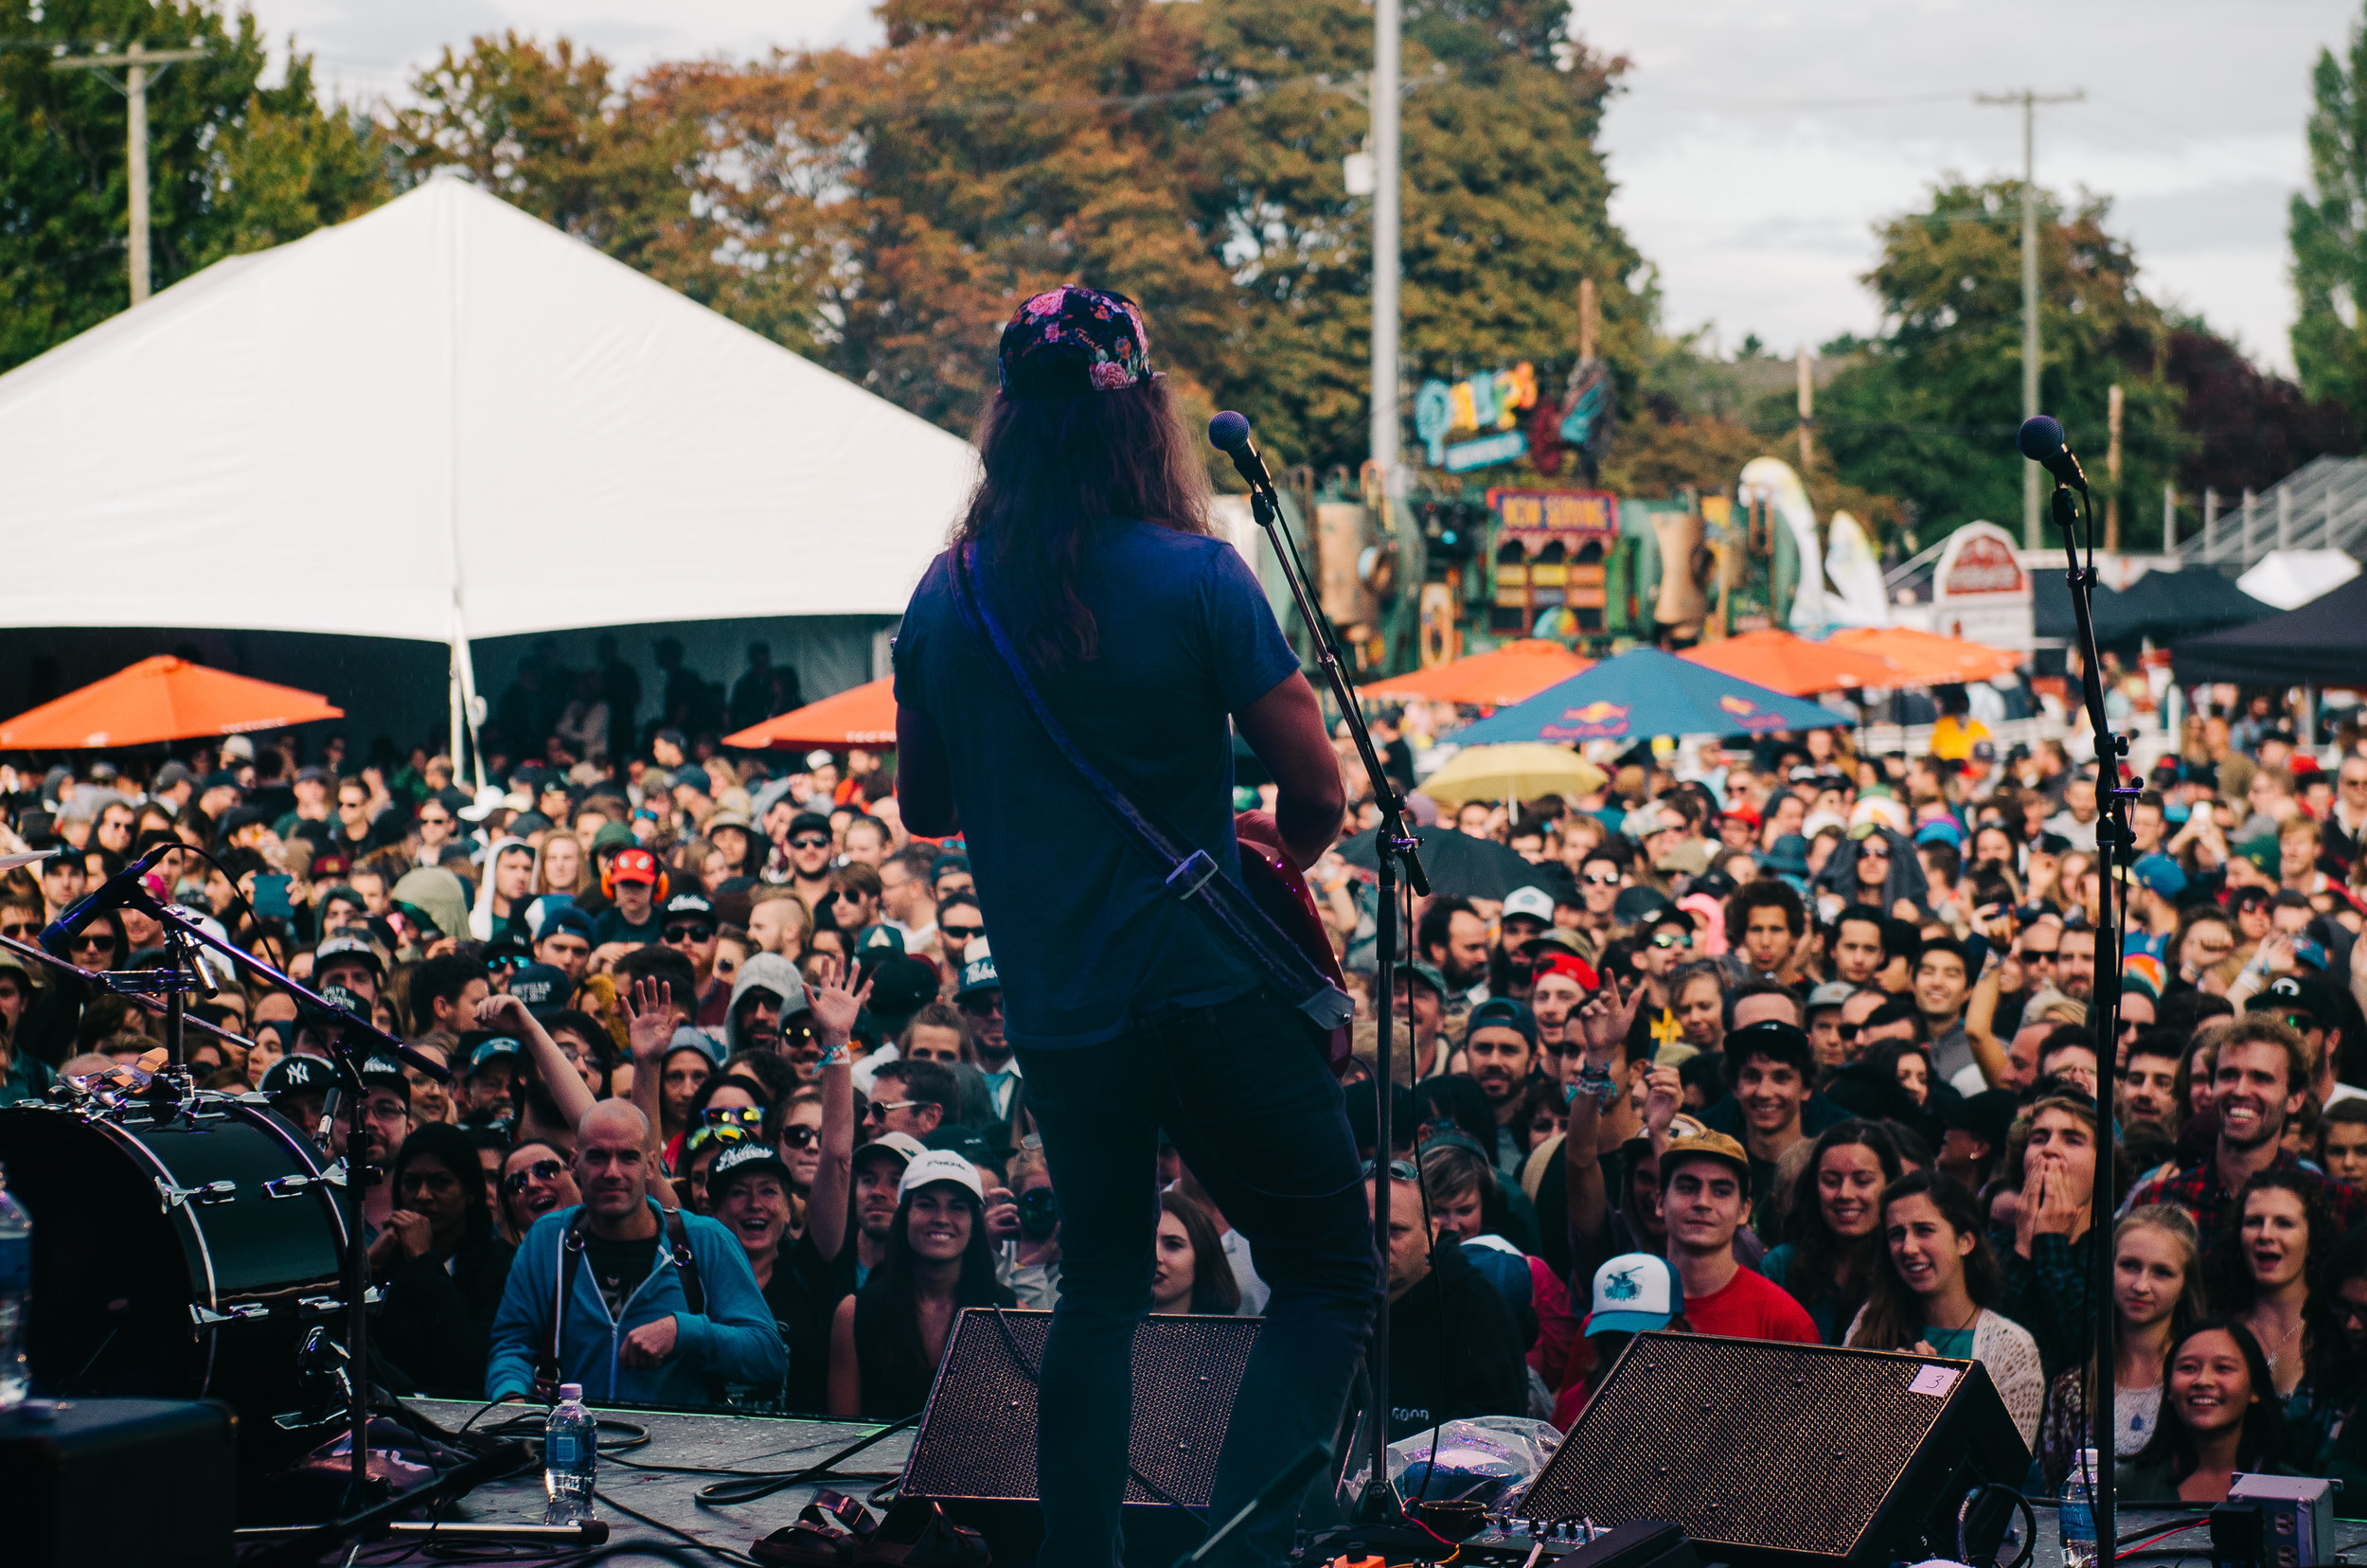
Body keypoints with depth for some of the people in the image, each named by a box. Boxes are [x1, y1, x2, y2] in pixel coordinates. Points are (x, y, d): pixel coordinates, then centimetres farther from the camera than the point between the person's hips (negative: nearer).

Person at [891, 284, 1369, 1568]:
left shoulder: (944, 602, 0)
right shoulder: (1196, 580, -12)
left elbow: (923, 809, 12)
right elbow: (1318, 796, -10)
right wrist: (1273, 857, 10)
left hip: (1054, 1014, 5)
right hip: (1210, 989, -5)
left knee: (1101, 1284, 22)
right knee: (1328, 1272, 7)